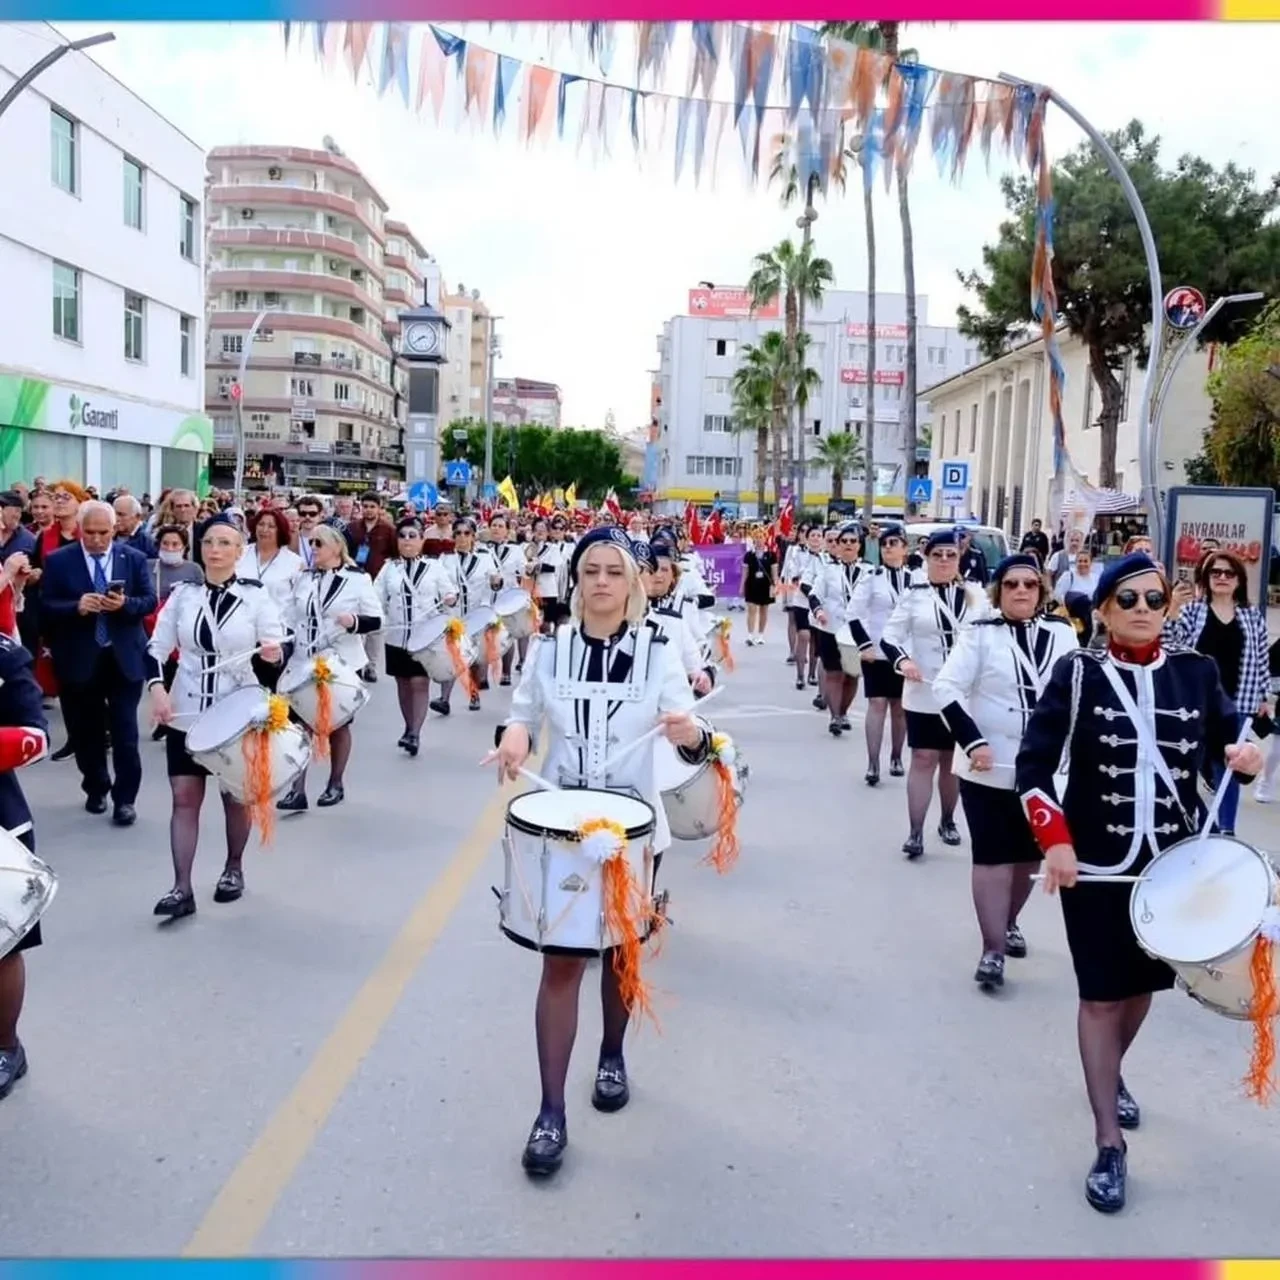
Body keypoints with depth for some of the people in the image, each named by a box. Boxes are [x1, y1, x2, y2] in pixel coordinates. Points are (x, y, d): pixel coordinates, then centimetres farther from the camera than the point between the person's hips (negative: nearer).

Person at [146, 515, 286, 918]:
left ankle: (234, 868, 31)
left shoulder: (256, 595, -6)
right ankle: (182, 888, 4)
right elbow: (157, 648, 3)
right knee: (184, 797, 0)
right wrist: (157, 689, -13)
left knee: (236, 795, 11)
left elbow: (277, 649, -5)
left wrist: (273, 654, -28)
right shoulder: (182, 593, 0)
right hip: (186, 712, 2)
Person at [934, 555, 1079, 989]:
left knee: (1030, 853, 16)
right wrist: (973, 742, -21)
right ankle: (992, 950, 4)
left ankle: (1009, 922, 39)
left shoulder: (1063, 634, 3)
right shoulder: (980, 634, -8)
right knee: (992, 856, -2)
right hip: (990, 769, -4)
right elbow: (946, 688, -14)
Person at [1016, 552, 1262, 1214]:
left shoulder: (1196, 671, -1)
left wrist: (1242, 755, -15)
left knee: (1144, 983, 20)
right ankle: (1109, 1146, 12)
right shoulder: (1076, 673, -10)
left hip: (1175, 861, 4)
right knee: (1101, 995, 2)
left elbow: (1224, 742, 8)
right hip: (1096, 864, -4)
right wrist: (1055, 842, -18)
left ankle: (1111, 1074, 49)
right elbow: (1033, 766, -10)